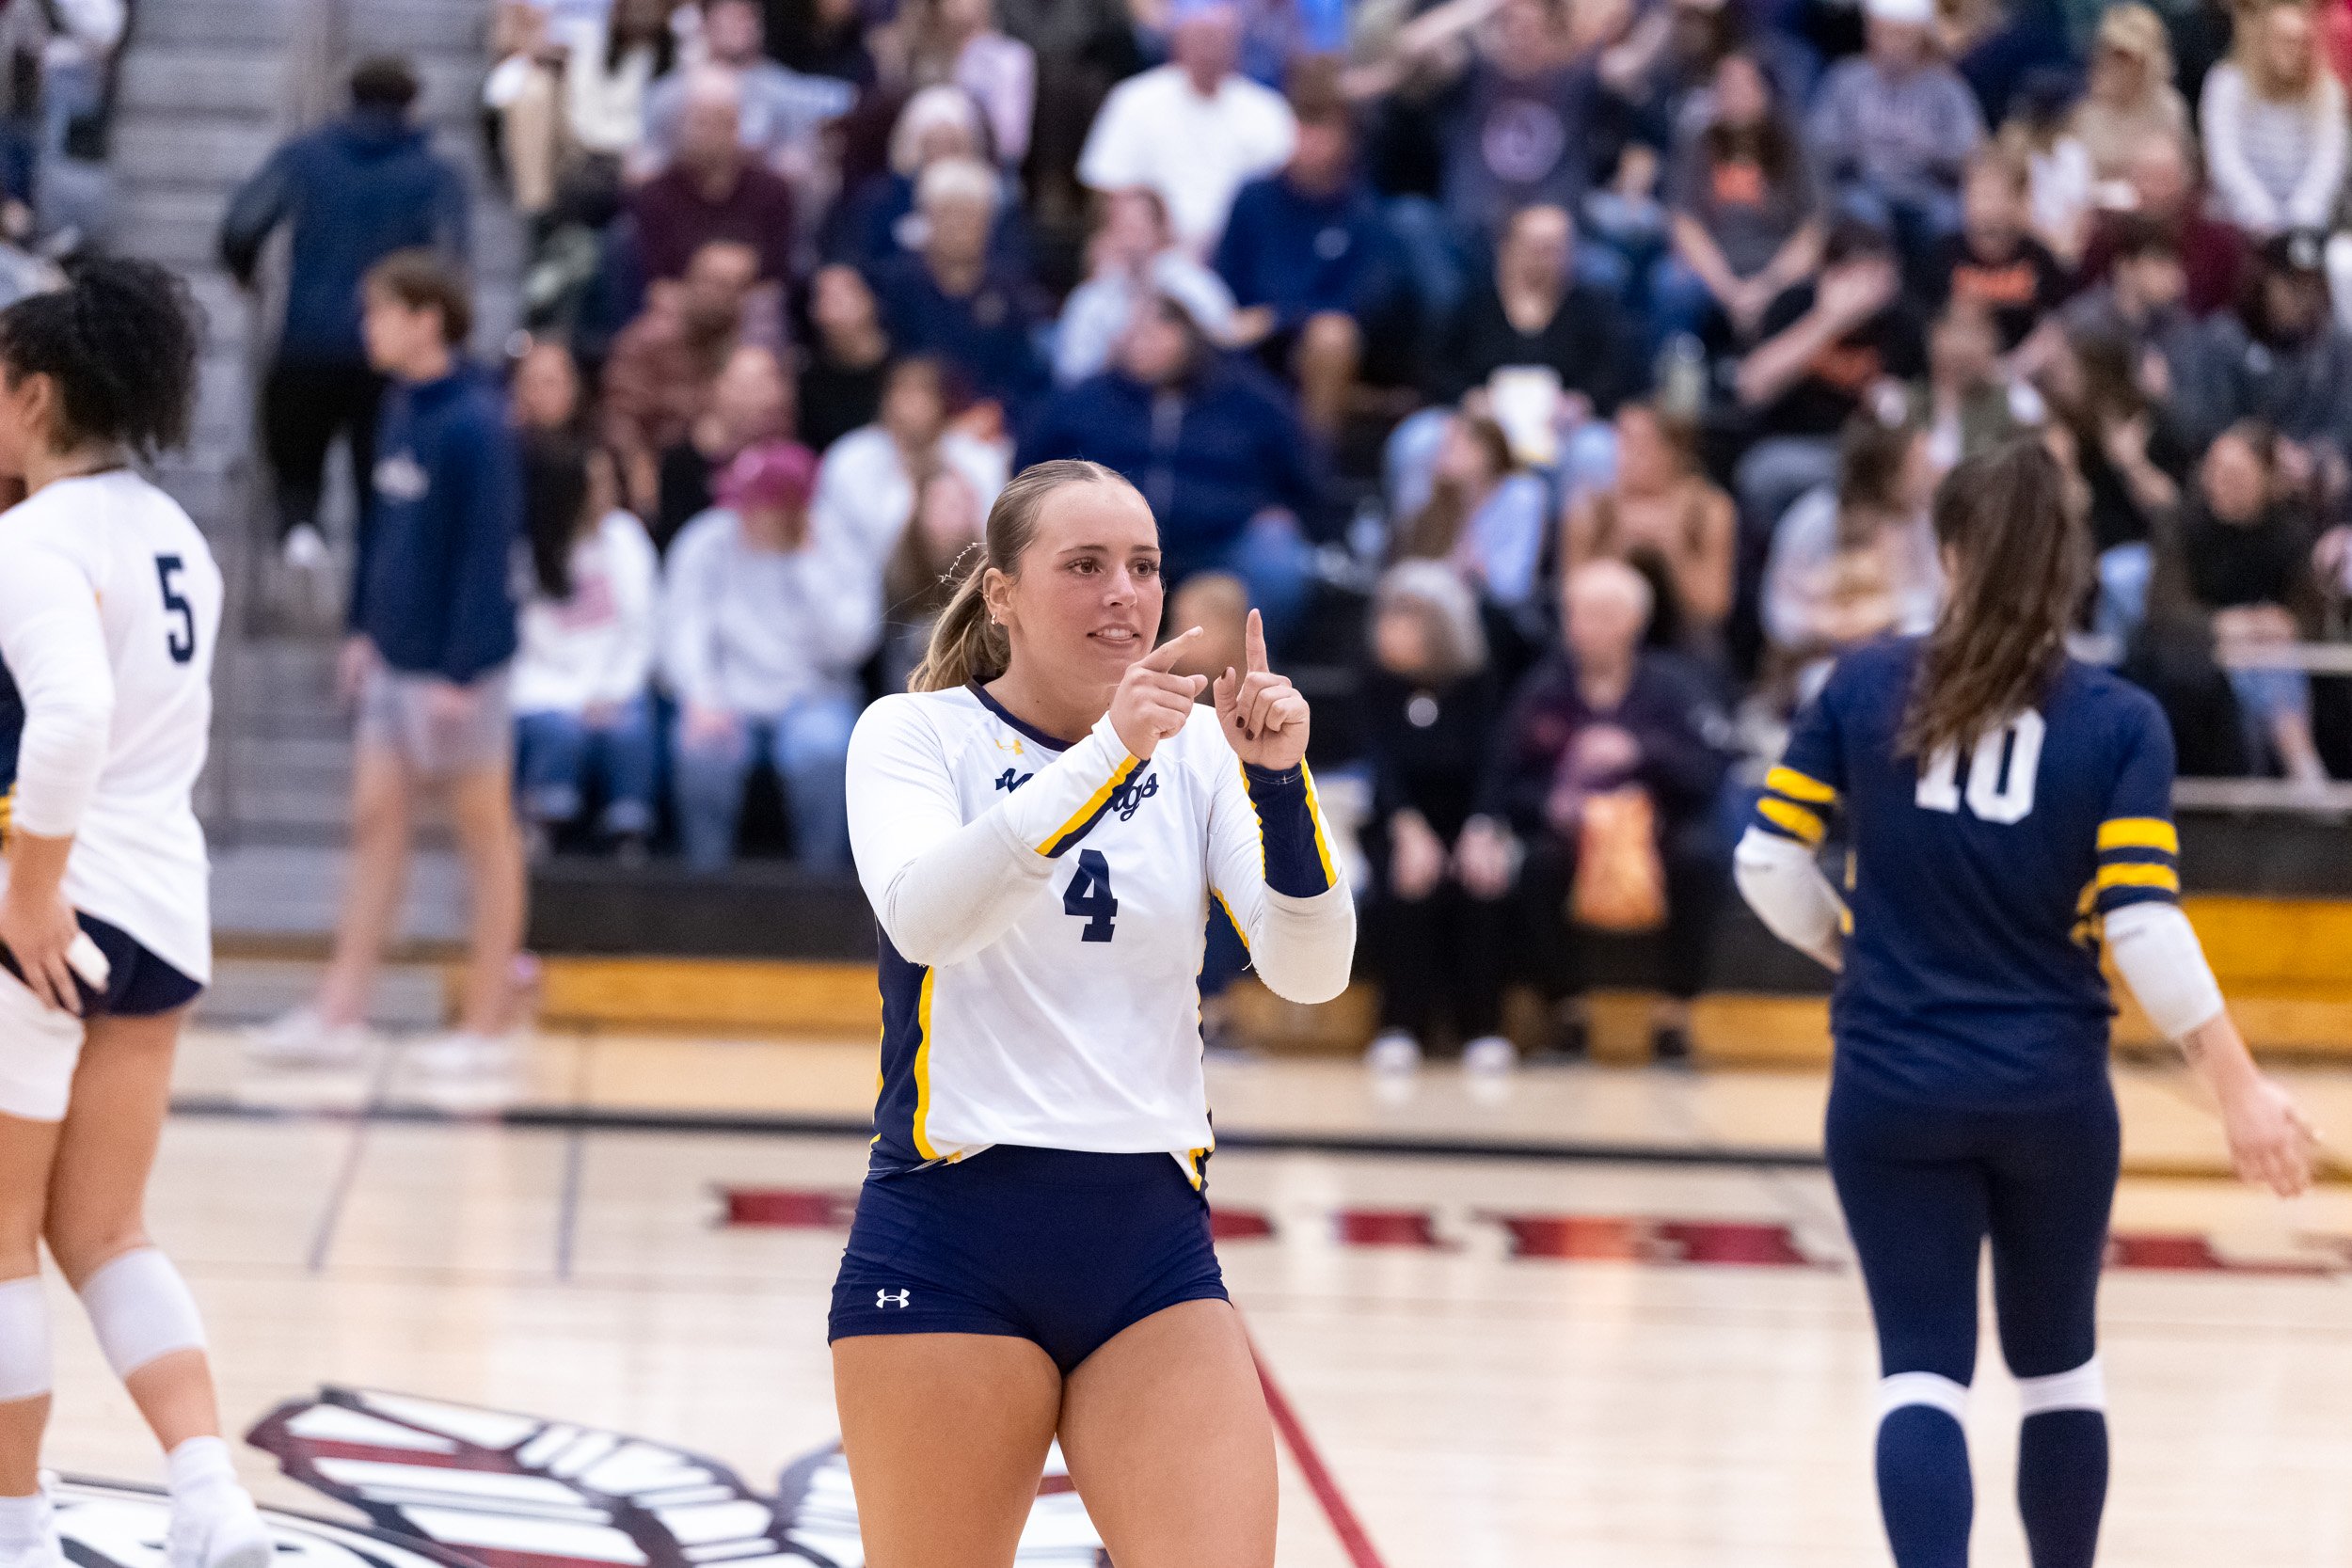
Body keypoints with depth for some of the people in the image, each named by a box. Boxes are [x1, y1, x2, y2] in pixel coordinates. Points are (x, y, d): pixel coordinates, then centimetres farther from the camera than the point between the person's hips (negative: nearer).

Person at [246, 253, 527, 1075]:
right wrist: (364, 628, 15)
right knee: (376, 820, 8)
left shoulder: (475, 425, -19)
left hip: (456, 661, -8)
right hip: (393, 656, 8)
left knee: (484, 829, 4)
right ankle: (339, 1014, 11)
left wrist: (460, 672, -20)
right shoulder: (400, 409, 6)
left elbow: (487, 554, -20)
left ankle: (486, 1026, 12)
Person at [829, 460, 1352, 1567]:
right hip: (951, 1243, -3)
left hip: (1152, 1249, 3)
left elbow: (1309, 969, -5)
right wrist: (1106, 754, -30)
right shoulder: (916, 733, 0)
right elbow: (925, 915, -21)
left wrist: (1279, 780, -21)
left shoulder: (1194, 748, 8)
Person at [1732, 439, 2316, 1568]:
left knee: (1922, 1370, -2)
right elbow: (2143, 924, -13)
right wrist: (2238, 1085, -8)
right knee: (2057, 1364, 18)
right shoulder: (2119, 723, -6)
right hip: (2052, 1094, 0)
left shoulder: (1864, 687, -2)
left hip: (1893, 1091, 0)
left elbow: (1768, 860, -2)